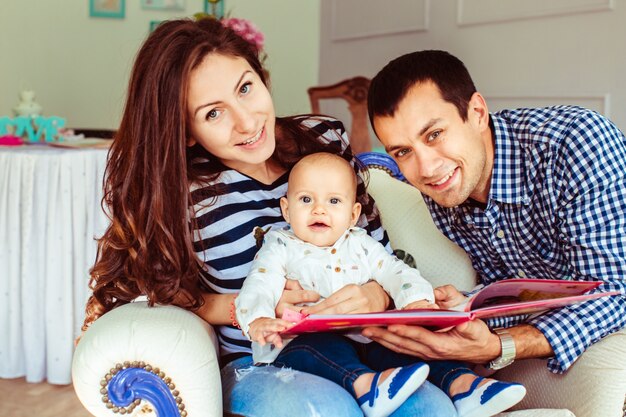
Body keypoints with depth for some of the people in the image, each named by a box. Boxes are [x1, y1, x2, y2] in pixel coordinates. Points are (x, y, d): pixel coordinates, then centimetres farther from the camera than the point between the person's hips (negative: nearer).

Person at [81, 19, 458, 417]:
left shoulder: (326, 138, -2)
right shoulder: (182, 194, -10)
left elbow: (383, 252, 5)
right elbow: (164, 297, 1)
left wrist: (376, 295, -18)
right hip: (250, 363, -2)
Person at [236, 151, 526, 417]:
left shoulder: (361, 245, 19)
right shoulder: (281, 247, 9)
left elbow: (396, 272, 11)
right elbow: (259, 286, -6)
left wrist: (416, 300, -14)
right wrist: (258, 321, -30)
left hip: (364, 340, 4)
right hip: (302, 341, -4)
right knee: (322, 345, -37)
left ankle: (460, 383, -30)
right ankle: (364, 384, -59)